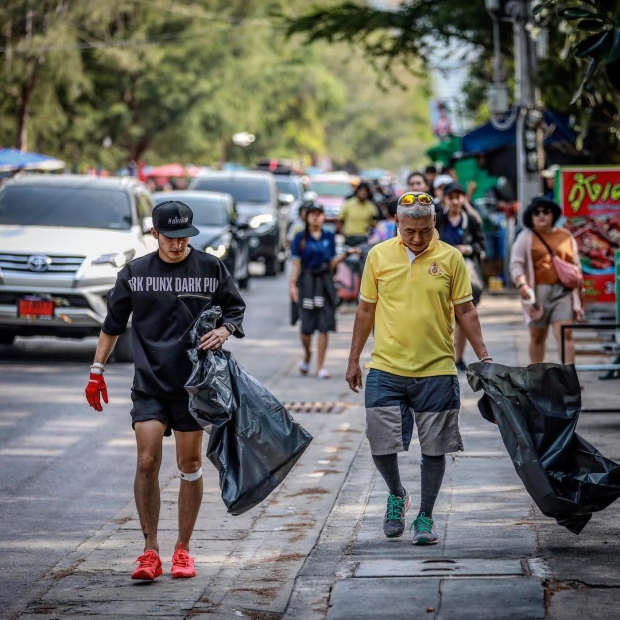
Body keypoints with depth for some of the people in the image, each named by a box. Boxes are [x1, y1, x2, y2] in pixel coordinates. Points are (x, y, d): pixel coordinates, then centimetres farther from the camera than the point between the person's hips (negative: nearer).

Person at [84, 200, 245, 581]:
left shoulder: (211, 269, 1)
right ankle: (150, 552, -3)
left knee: (190, 465, 5)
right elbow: (113, 324, 12)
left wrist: (224, 331, -11)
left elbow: (235, 310, 11)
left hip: (194, 383, 0)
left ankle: (183, 549, 16)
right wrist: (97, 371, 11)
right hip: (149, 383, 0)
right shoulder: (135, 273, 4)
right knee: (147, 462, -10)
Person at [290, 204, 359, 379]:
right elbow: (296, 263, -2)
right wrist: (292, 284, -11)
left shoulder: (329, 237, 8)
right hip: (307, 281, -2)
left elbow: (332, 263, 10)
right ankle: (307, 355, 27)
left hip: (325, 282, 2)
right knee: (307, 325, -2)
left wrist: (346, 254, -2)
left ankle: (320, 366, 3)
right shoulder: (300, 238, 1)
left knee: (324, 326, -2)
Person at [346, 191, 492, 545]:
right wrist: (354, 360, 11)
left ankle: (426, 516, 20)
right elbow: (367, 310, 10)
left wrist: (484, 356, -4)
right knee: (381, 445, -1)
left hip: (436, 370, -1)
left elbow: (465, 310, 4)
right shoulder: (379, 256, 3)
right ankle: (397, 496, 28)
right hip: (386, 369, 1)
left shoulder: (451, 258, -1)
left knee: (434, 449, 4)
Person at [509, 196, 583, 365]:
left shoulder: (566, 237, 12)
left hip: (563, 292, 1)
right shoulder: (526, 237, 4)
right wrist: (521, 284, -22)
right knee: (537, 335, 10)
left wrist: (577, 295, 12)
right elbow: (516, 263, -3)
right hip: (537, 292, -1)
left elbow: (576, 267, 16)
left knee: (565, 334, -11)